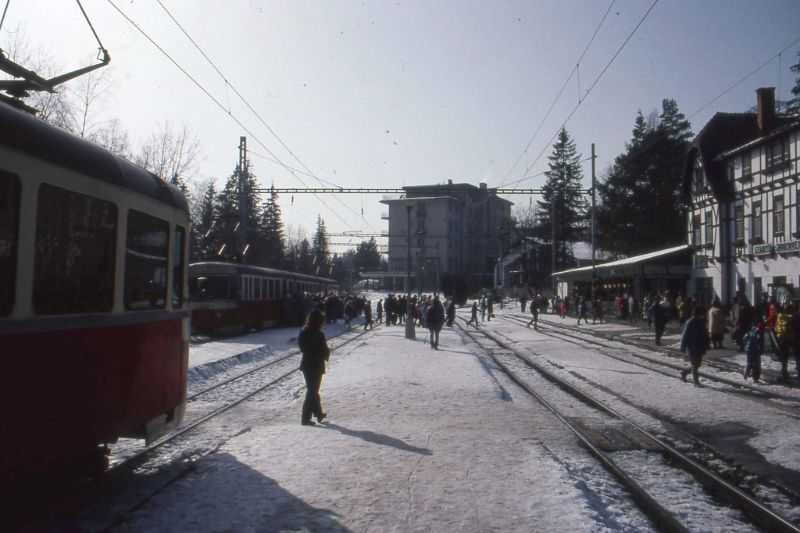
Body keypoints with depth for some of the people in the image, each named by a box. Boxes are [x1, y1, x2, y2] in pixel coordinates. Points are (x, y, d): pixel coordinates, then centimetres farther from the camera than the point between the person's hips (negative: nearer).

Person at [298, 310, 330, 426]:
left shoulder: (303, 333, 0)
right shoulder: (319, 335, -21)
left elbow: (302, 348, 9)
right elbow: (324, 351, -16)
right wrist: (328, 351, 5)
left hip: (306, 365, 7)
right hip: (316, 366, -7)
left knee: (313, 390, 21)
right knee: (312, 391, 3)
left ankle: (319, 413, 34)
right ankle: (306, 418, 4)